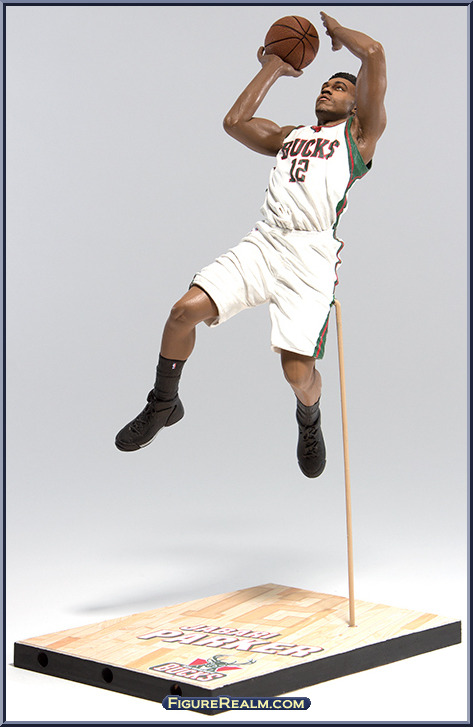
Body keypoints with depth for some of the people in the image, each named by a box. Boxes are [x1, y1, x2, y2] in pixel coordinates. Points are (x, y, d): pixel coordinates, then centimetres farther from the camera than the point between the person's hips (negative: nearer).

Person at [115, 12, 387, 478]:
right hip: (263, 242, 5)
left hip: (313, 253, -5)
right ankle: (164, 404, 9)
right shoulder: (288, 136, 31)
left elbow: (373, 53, 4)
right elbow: (234, 121, 22)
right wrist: (272, 70, 30)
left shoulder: (358, 133, 14)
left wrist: (337, 30, 23)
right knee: (186, 309, -14)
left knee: (298, 374, -16)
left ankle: (309, 421, 21)